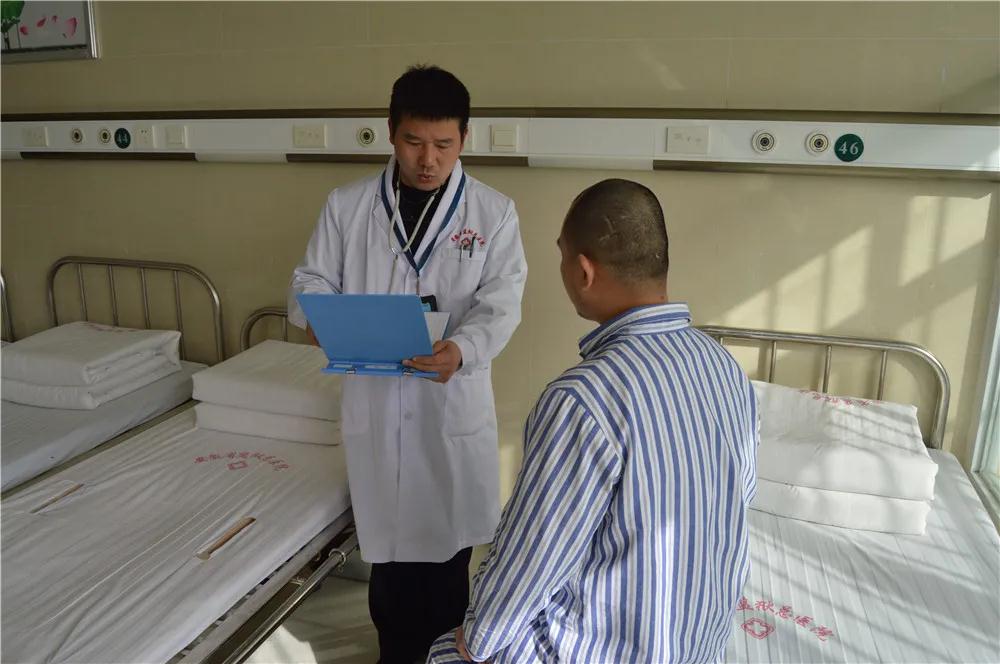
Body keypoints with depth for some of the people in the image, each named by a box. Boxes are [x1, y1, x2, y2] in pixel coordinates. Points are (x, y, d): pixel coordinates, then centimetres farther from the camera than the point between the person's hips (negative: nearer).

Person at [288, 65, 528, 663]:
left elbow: (501, 303, -9)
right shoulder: (347, 206, 3)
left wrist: (462, 349, -29)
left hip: (454, 402, -1)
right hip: (374, 399, 1)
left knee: (448, 541, 11)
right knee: (389, 542, 13)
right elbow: (310, 281, 6)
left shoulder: (494, 212, -1)